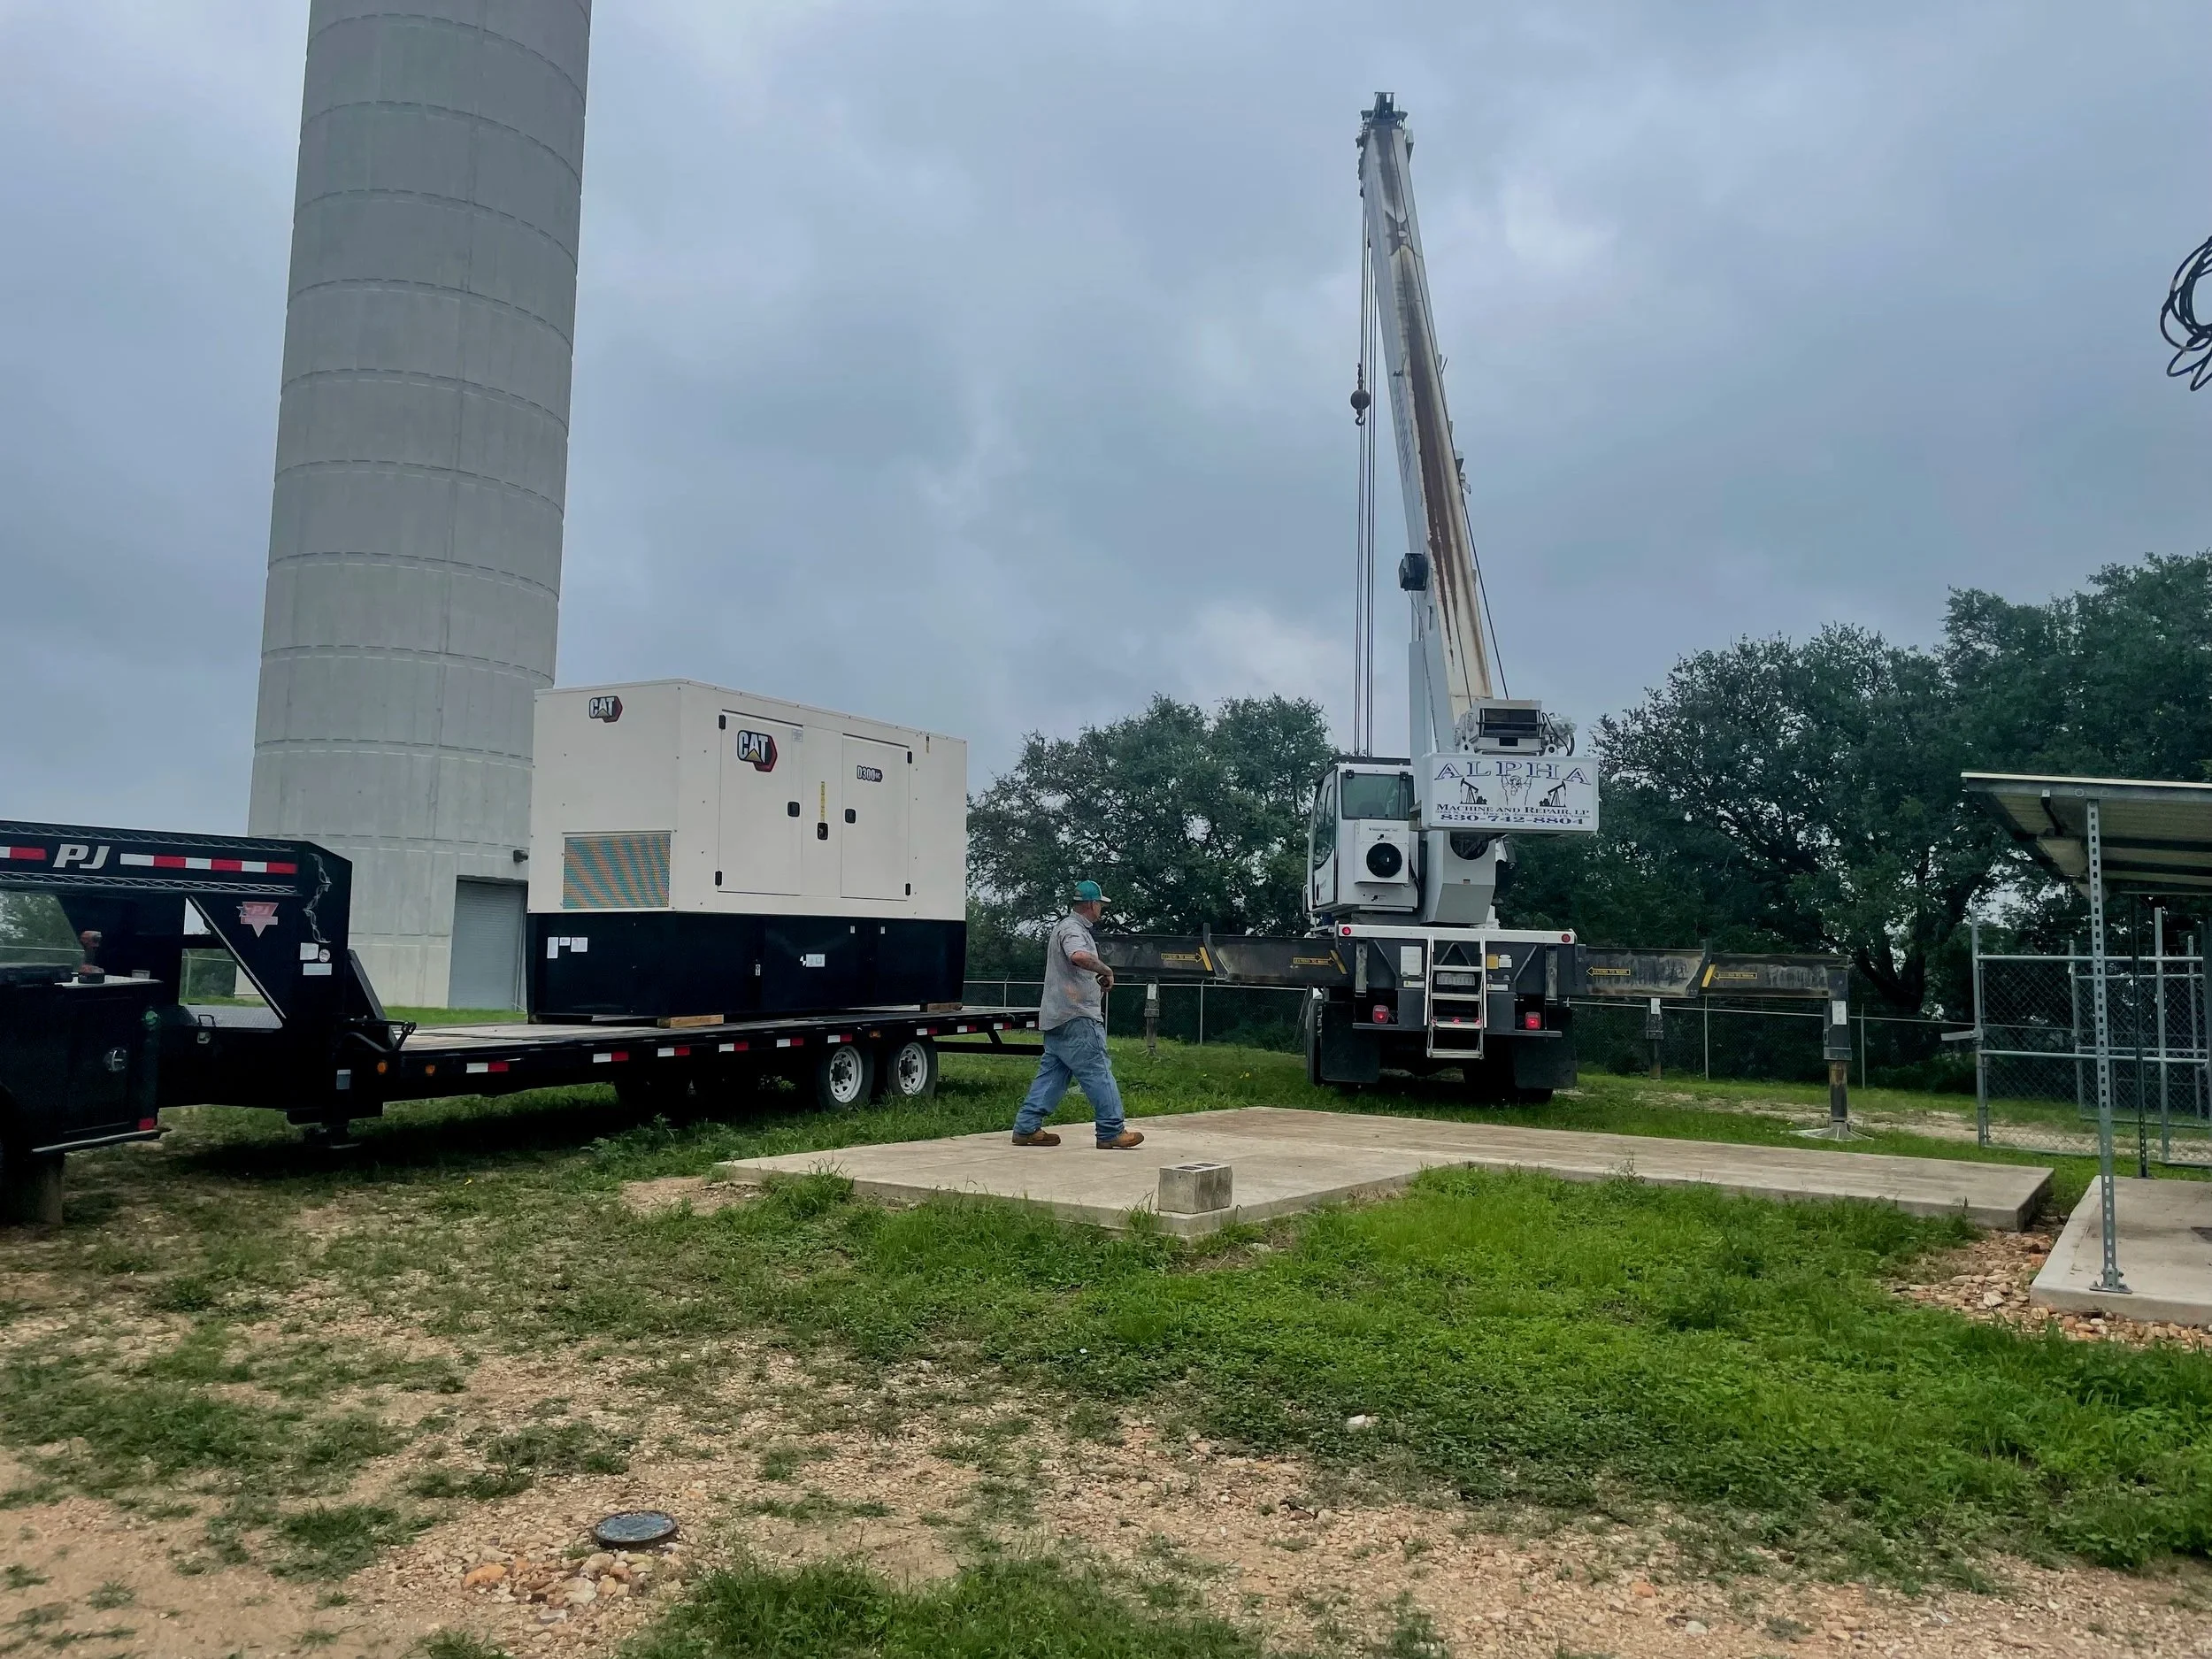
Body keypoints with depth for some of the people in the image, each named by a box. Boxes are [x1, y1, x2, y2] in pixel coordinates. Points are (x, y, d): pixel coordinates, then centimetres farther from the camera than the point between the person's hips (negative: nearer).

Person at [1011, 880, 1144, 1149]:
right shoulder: (1073, 929, -13)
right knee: (1098, 1073, -5)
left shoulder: (1065, 926, 21)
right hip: (1076, 1017, -10)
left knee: (1051, 1073, 10)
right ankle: (1111, 1132, -2)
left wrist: (1096, 981, 22)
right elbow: (1080, 956, -36)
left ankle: (1027, 1127, 8)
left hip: (1058, 1017, 10)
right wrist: (1107, 971, -21)